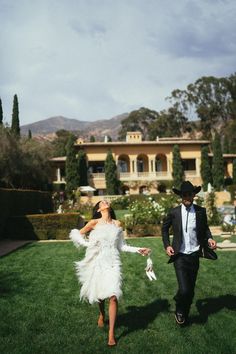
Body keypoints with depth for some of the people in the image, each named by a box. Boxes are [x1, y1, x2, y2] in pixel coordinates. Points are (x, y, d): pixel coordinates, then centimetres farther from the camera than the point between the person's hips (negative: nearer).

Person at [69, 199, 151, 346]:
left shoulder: (117, 224, 4)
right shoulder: (94, 223, -4)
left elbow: (122, 246, 11)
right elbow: (75, 233, 5)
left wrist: (138, 250, 3)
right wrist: (87, 243, -7)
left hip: (112, 263, 1)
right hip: (97, 262, 0)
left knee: (113, 296, -9)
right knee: (99, 294, 14)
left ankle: (111, 333, 2)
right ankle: (102, 315, 48)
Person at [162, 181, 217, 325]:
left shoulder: (201, 211, -1)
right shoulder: (174, 212, -4)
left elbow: (205, 228, 14)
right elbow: (165, 228, 11)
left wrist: (209, 238, -6)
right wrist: (167, 245, 1)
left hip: (194, 255, 2)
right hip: (180, 256, -2)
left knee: (191, 290, 12)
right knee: (184, 290, -13)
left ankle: (185, 316, 36)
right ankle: (179, 310, 19)